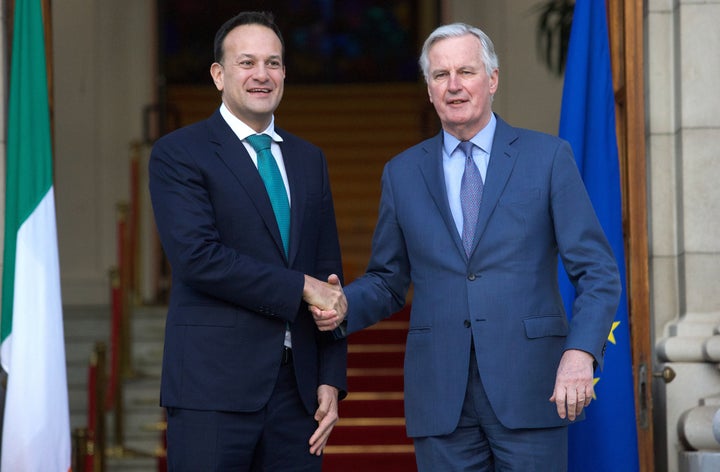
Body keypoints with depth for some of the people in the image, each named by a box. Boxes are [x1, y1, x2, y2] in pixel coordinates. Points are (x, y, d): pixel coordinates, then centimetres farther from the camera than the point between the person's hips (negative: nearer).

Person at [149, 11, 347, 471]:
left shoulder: (309, 160, 17)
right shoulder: (178, 153, -1)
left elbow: (329, 275, 15)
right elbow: (197, 256, -14)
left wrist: (331, 380, 7)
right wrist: (301, 287, -12)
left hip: (297, 387, 5)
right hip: (214, 386, -5)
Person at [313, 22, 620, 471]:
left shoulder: (548, 157, 3)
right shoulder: (403, 173, 12)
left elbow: (597, 270, -1)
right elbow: (387, 283, 16)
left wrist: (581, 352, -16)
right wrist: (343, 306, -6)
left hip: (528, 389, -2)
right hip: (440, 396, 2)